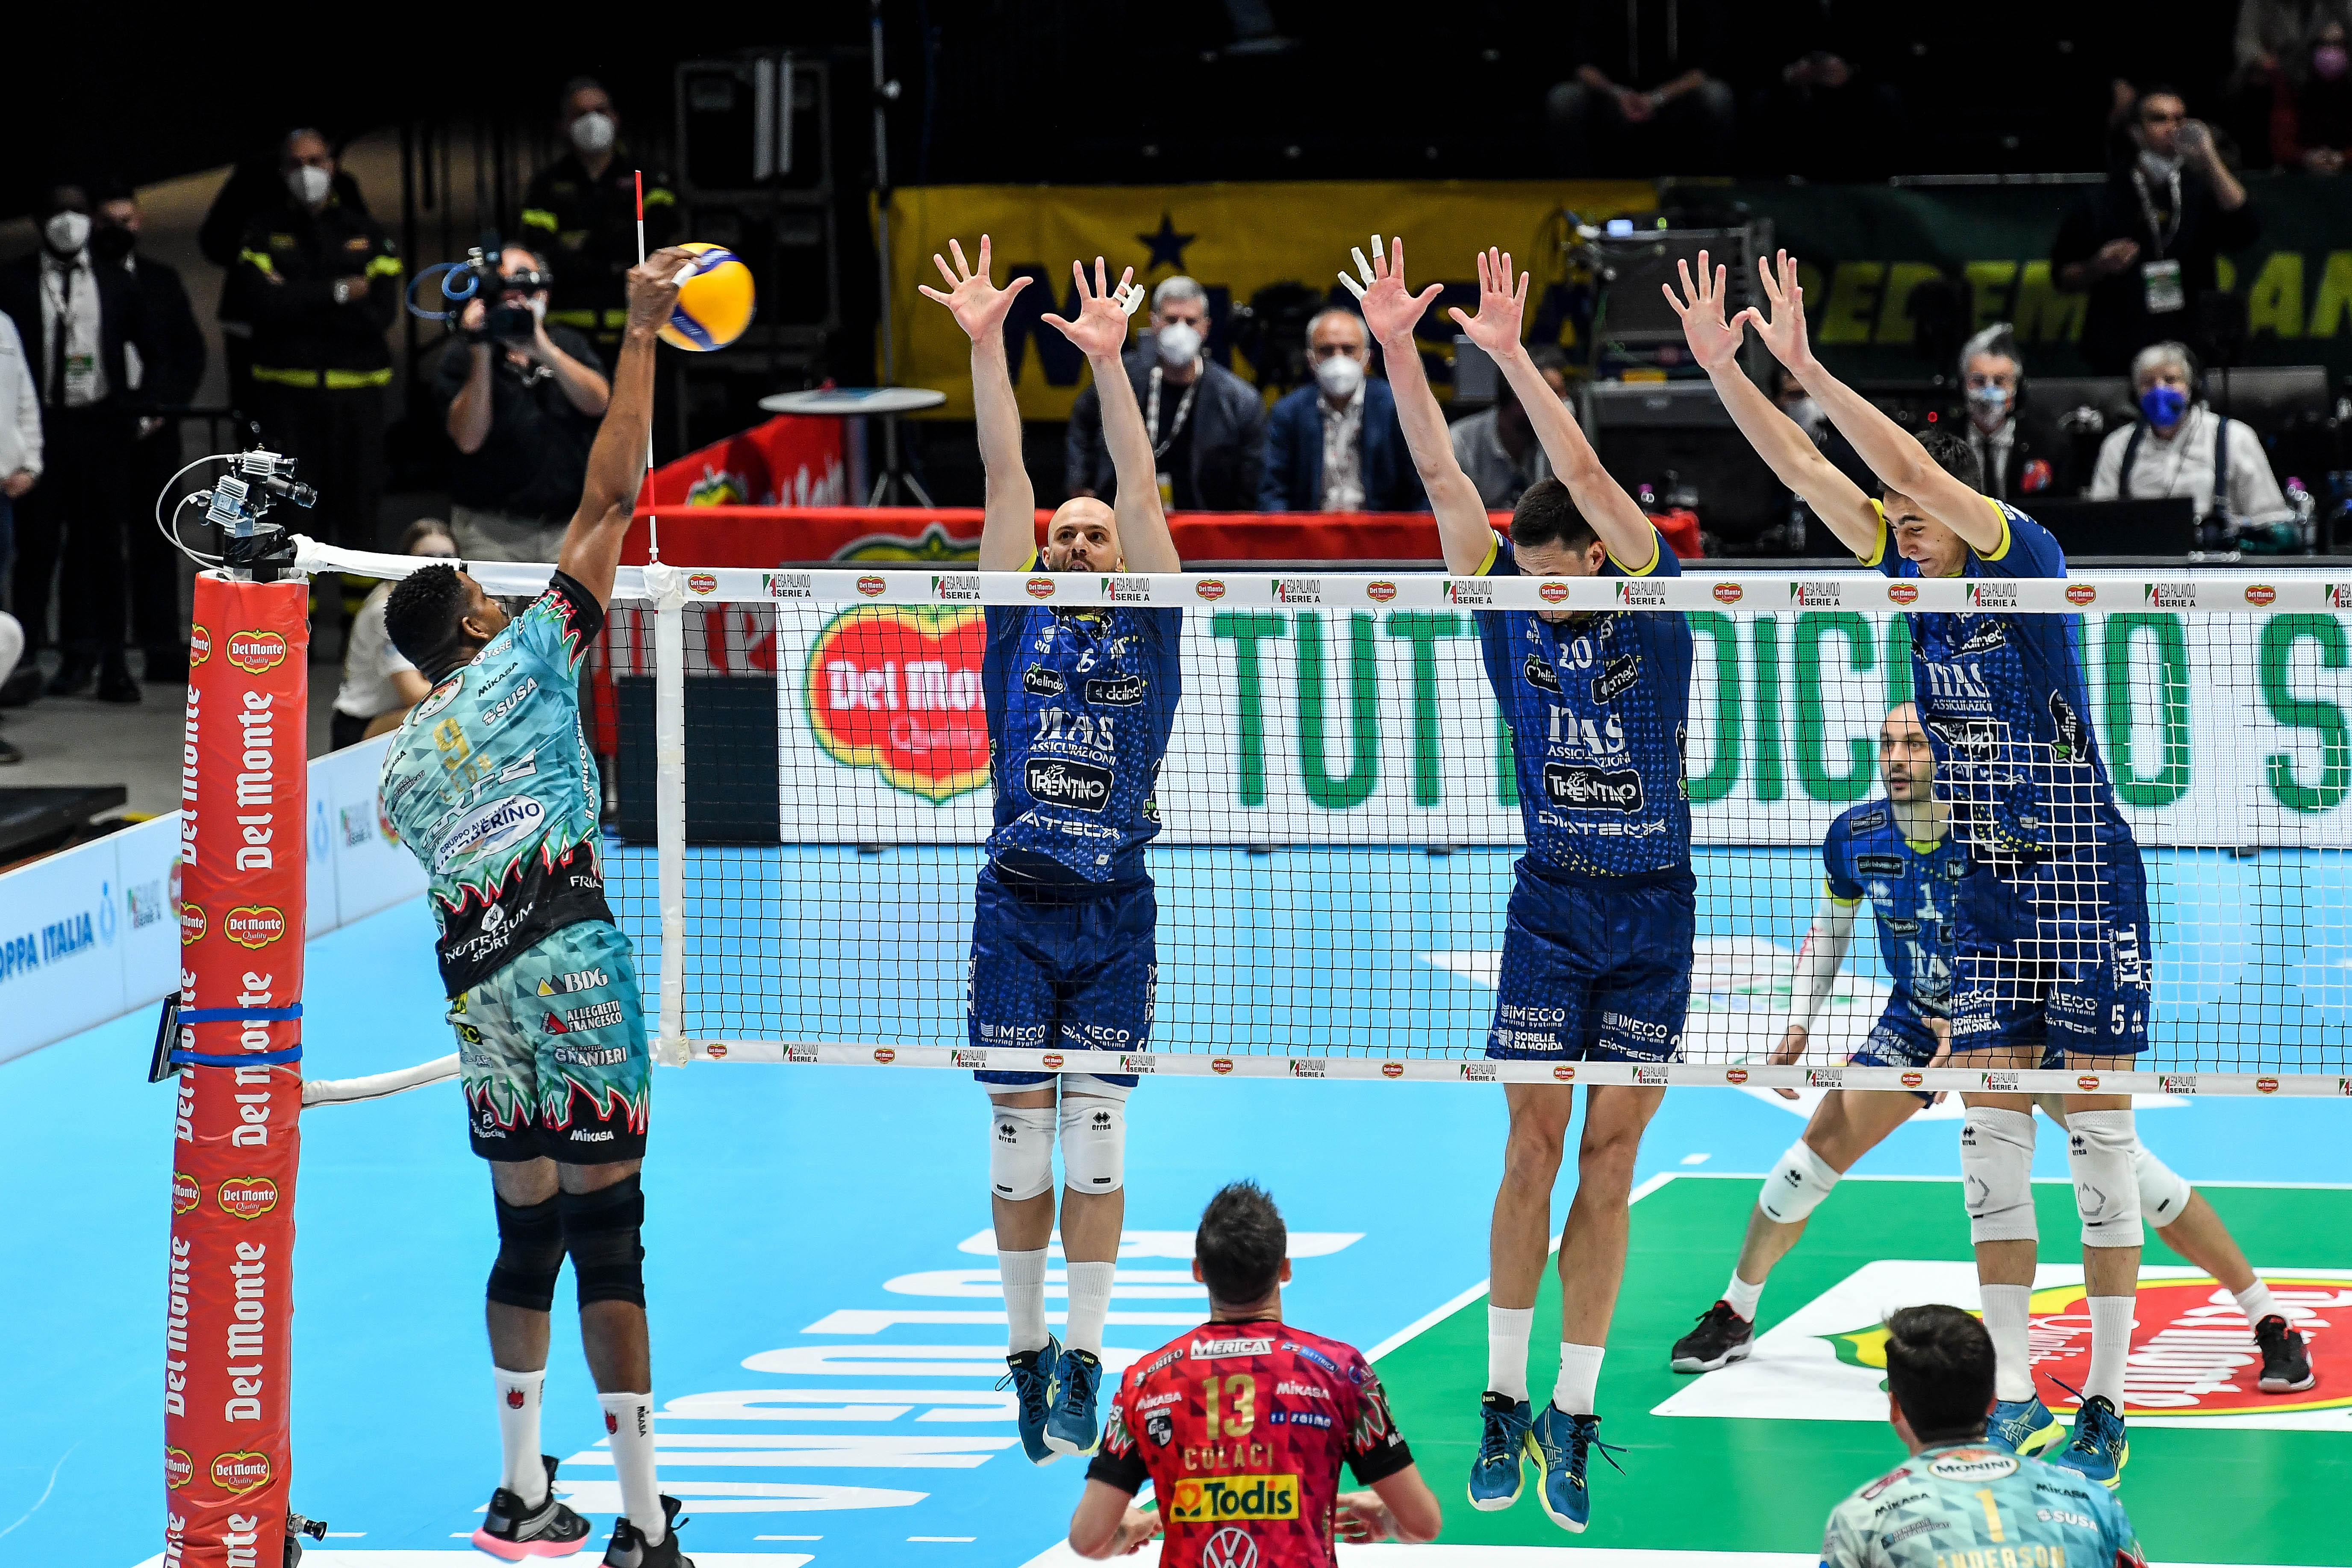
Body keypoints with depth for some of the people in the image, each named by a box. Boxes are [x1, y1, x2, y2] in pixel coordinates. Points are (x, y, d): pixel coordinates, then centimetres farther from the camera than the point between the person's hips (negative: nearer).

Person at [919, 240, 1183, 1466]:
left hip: (1116, 915, -1)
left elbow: (1143, 491, -4)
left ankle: (1085, 1359, 0)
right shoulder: (1020, 625, 8)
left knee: (1096, 1136, -3)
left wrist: (1109, 363, -14)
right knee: (1019, 1137, 3)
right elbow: (1004, 476, 2)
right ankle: (1026, 1350, 12)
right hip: (1016, 909, 1)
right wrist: (985, 348, -4)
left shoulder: (1148, 630, 6)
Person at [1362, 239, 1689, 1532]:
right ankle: (1505, 1405, 4)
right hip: (1550, 902, 1)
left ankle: (1573, 1419, 7)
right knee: (1533, 1148, -2)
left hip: (1655, 908, -1)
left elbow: (1588, 477, -21)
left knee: (1609, 1165, 2)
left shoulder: (1653, 602, -8)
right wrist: (1395, 348, -20)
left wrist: (1511, 357, -28)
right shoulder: (1510, 607, -1)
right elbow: (1443, 478, -9)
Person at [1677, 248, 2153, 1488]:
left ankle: (2105, 1407, 0)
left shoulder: (2028, 563, -11)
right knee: (1991, 1134, 3)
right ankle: (2012, 1396, 8)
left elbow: (1919, 469, -25)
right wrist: (1722, 364, -5)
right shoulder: (1915, 580, 5)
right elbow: (1804, 470, 3)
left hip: (2087, 890, -7)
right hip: (1989, 897, 7)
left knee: (2097, 1142, -4)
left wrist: (1807, 369, -28)